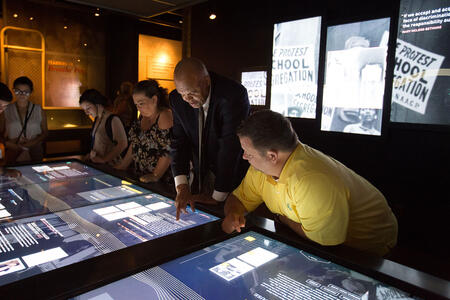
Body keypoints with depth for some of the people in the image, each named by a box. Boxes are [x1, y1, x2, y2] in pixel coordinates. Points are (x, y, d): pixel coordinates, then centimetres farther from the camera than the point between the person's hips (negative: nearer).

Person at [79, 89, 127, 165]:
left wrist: (103, 159, -16)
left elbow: (122, 144, -19)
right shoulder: (96, 119, 15)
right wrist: (91, 155, 10)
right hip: (96, 163, 7)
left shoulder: (112, 119, -11)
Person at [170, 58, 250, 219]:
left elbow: (230, 147, -27)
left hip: (233, 174, -4)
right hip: (200, 174, 5)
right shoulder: (177, 99, -7)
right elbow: (179, 142, -8)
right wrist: (182, 186, -21)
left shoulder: (234, 94, -26)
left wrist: (217, 196, -23)